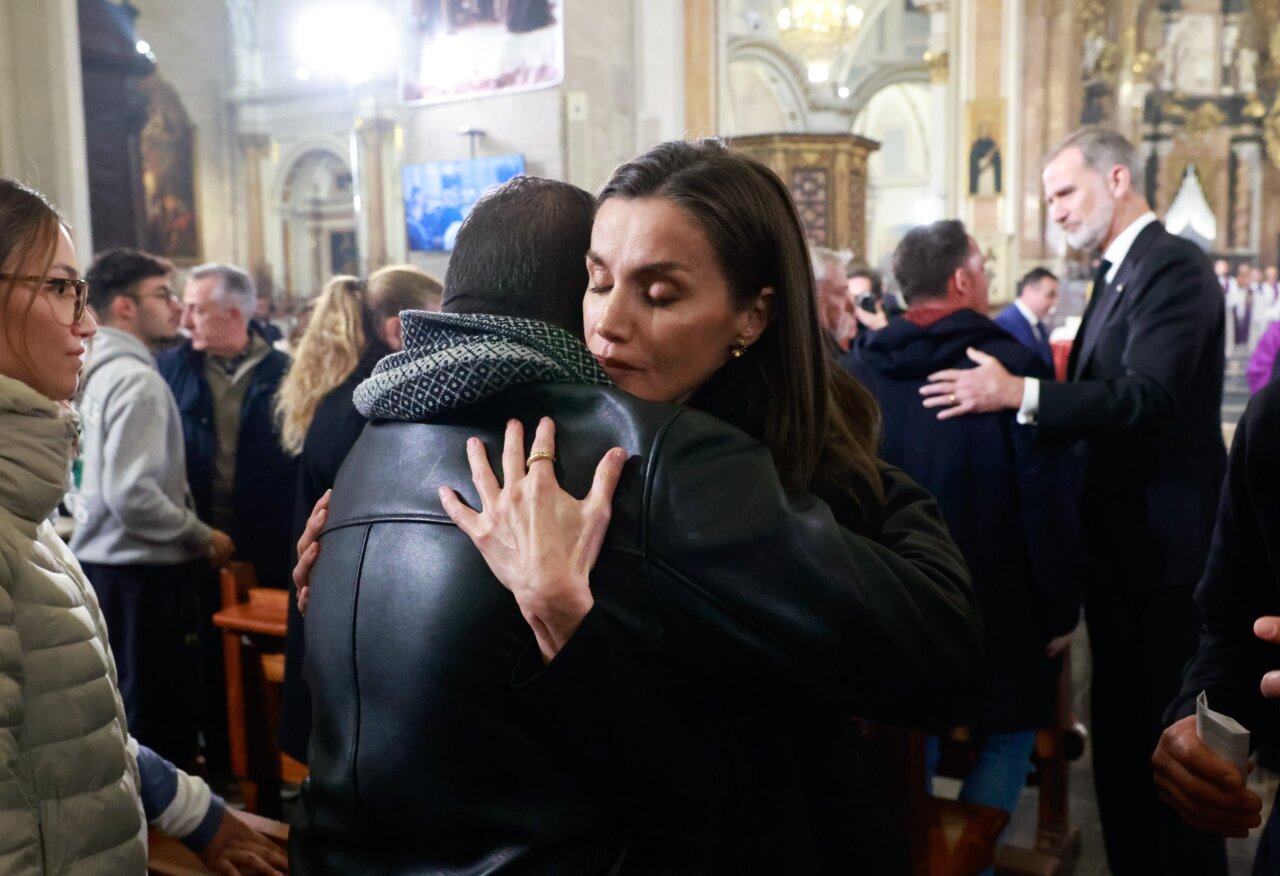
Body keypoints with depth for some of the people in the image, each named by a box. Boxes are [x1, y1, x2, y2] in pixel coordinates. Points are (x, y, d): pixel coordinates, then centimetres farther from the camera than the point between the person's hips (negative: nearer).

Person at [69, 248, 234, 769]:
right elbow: (133, 496, -25)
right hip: (139, 575, -10)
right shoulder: (136, 380, -18)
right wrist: (203, 538, -13)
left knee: (121, 713, 19)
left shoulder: (103, 371, 11)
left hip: (106, 565, 10)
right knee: (154, 720, 1)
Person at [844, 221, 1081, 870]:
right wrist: (1059, 608, -5)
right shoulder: (1013, 365, -15)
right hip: (996, 601, -4)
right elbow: (1047, 501, -15)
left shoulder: (858, 370, -1)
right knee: (1006, 738, 14)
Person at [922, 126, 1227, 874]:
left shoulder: (1173, 265, -15)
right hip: (1121, 536, 9)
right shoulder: (1120, 273, 15)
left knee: (1170, 732, 3)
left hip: (1162, 539, -9)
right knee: (1121, 725, 18)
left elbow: (1147, 396, -28)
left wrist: (1021, 393, -36)